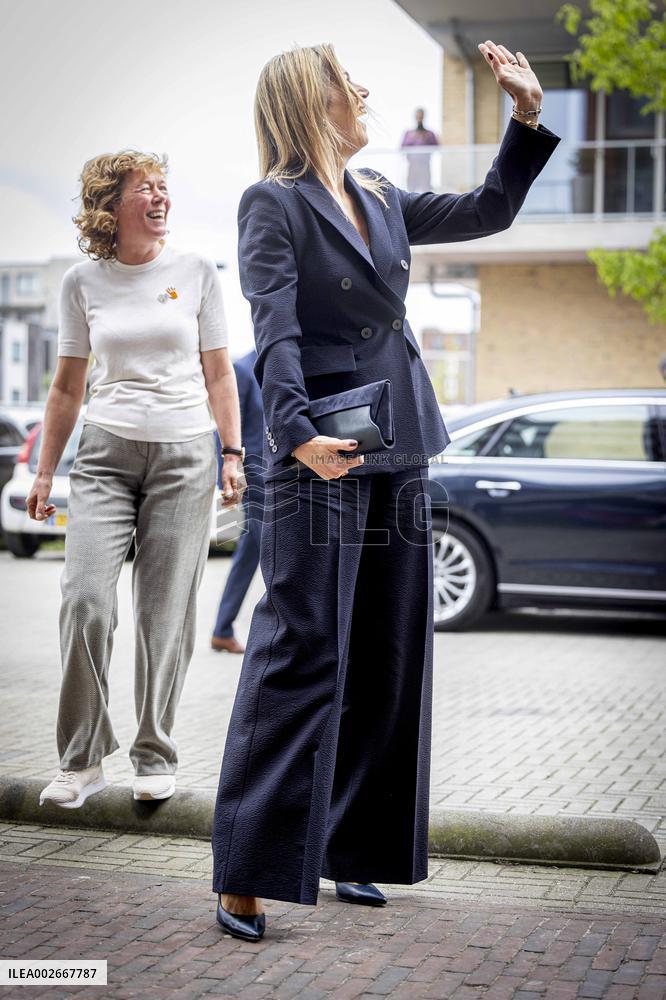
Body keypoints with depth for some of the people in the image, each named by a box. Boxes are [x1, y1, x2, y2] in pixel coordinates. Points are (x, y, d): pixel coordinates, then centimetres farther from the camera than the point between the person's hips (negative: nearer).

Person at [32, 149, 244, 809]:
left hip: (184, 455, 0)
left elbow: (219, 374, 9)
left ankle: (155, 756, 15)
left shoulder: (196, 272, 5)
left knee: (165, 615, 1)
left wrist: (233, 455, 1)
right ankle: (81, 759, 3)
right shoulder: (83, 282, 6)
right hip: (105, 453, 0)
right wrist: (44, 472, 9)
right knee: (85, 601, -12)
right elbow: (68, 387, 12)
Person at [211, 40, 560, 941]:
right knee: (301, 656, -9)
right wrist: (295, 429, -29)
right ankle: (246, 878, -3)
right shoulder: (273, 204, -4)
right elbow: (275, 332, -16)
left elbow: (489, 210, 25)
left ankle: (350, 850, 19)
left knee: (389, 657, 9)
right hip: (319, 459, -8)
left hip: (398, 457, 8)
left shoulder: (382, 201, 16)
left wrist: (529, 112, 19)